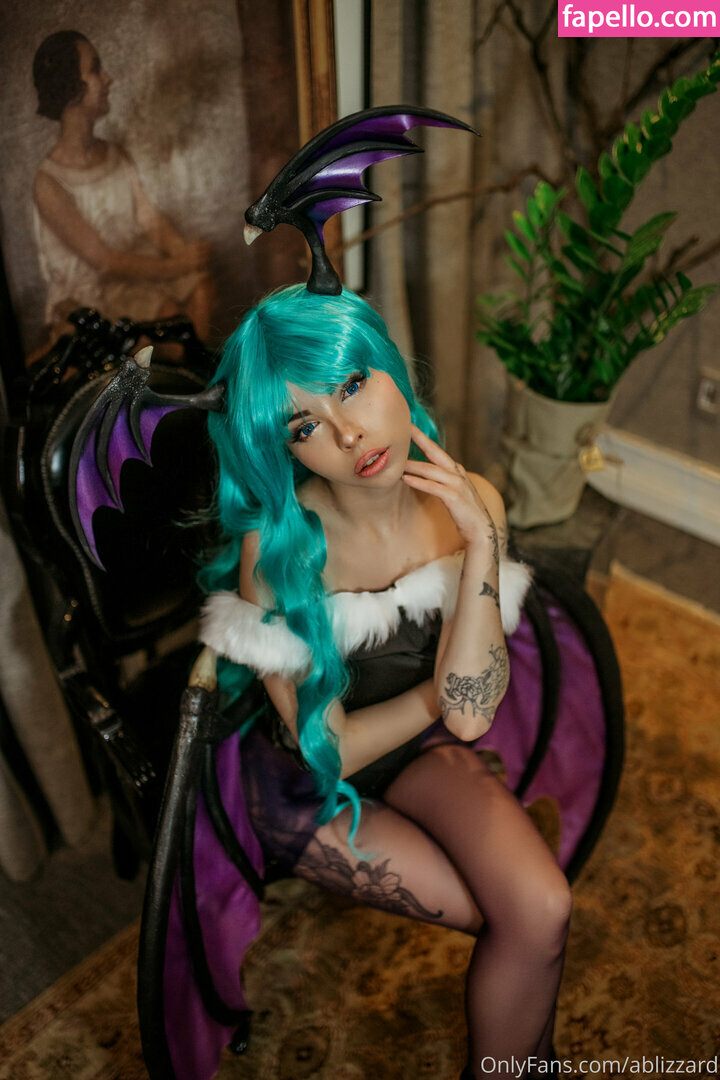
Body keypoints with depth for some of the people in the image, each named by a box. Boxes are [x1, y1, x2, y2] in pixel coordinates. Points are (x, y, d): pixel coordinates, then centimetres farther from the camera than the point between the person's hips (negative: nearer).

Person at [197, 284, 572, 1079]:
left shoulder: (470, 504, -15)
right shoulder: (277, 545, -26)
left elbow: (469, 715, -23)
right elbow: (330, 749, -17)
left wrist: (482, 543, -30)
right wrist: (440, 691, -9)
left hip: (420, 750, 4)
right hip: (311, 787, -3)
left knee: (543, 910, -19)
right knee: (532, 925, -13)